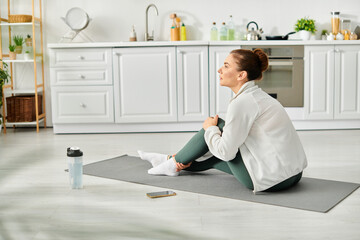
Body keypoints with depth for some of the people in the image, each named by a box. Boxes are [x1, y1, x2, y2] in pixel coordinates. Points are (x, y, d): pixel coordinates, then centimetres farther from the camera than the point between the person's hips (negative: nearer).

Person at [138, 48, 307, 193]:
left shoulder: (242, 102, -18)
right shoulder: (256, 95, 12)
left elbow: (226, 152, -16)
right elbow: (232, 139, 23)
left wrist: (210, 129, 4)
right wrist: (188, 158, 23)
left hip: (272, 179, -9)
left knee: (215, 126, 4)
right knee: (215, 155, 25)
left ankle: (174, 163, 24)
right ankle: (169, 160, 47)